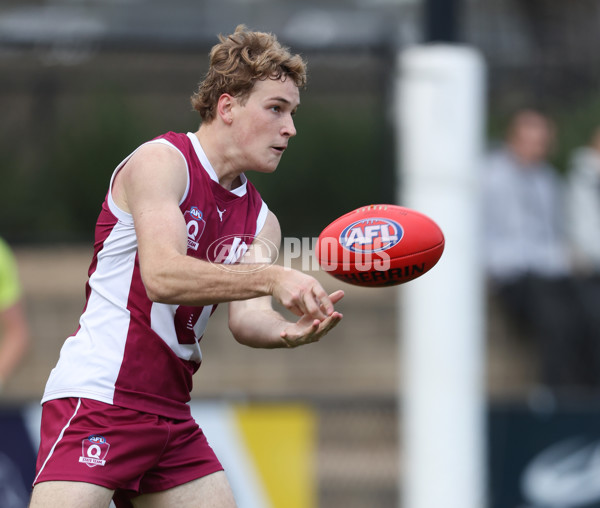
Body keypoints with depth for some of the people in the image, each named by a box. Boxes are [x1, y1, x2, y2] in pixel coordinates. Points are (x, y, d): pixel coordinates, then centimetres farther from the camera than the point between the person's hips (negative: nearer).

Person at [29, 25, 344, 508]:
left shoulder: (259, 220, 14)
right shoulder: (161, 161, -8)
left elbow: (247, 317, -1)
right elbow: (162, 277, -24)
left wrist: (289, 332, -23)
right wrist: (271, 277, -33)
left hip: (170, 414, 8)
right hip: (97, 399, -8)